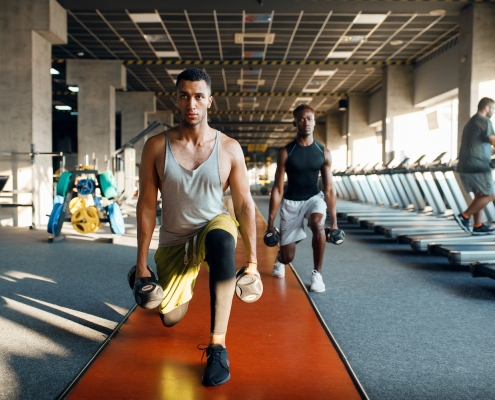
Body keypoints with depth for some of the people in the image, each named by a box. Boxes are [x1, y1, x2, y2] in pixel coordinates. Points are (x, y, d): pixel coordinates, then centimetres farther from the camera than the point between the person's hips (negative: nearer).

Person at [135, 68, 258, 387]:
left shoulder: (229, 148, -13)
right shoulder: (157, 146, -12)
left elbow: (245, 205, -8)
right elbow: (147, 205, -8)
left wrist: (252, 261, -7)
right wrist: (141, 265, -7)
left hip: (213, 225, -2)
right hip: (173, 242, 2)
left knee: (221, 238, -40)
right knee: (170, 319, 10)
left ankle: (218, 346, -33)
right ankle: (187, 282, 48)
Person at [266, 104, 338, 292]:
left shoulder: (324, 153, -6)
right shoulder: (285, 152, -11)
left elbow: (329, 188, -3)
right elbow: (278, 188, -10)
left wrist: (334, 221, -6)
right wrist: (270, 222, -12)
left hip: (314, 198, 1)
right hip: (291, 202, -1)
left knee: (318, 224, -36)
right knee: (288, 257, 2)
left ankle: (317, 274, -17)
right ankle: (279, 259, 44)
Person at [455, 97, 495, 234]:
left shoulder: (470, 122, 21)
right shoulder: (484, 121, -9)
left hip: (465, 166, 9)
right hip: (477, 167, -9)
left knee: (479, 195, 13)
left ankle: (478, 226, 10)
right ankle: (464, 216, -6)